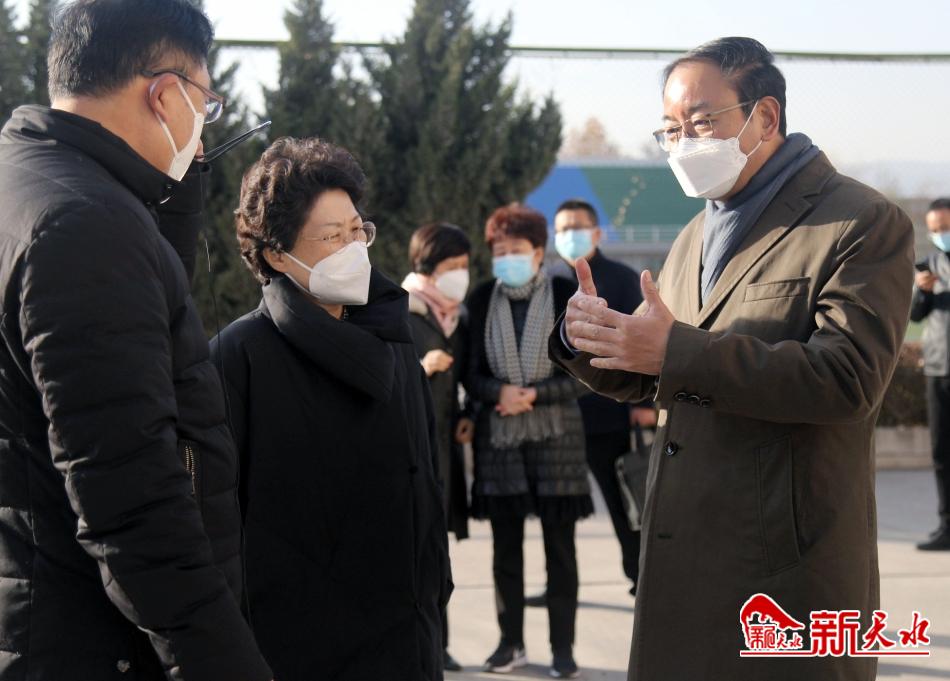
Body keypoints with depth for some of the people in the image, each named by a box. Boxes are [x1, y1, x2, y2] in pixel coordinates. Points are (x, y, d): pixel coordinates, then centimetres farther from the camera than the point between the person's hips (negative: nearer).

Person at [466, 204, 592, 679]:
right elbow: (472, 373, 2)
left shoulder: (565, 298, -5)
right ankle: (511, 642, 18)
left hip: (554, 433, -2)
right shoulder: (482, 300, 1)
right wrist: (499, 392, -18)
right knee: (505, 546, 8)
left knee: (559, 546, 2)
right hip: (498, 435, 2)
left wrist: (535, 395, -17)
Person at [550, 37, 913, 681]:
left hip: (786, 561, -7)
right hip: (683, 554, 7)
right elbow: (640, 378, 18)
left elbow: (847, 377, -21)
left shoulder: (864, 223, -8)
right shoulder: (696, 235, 16)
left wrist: (679, 350, -25)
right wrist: (590, 340, -6)